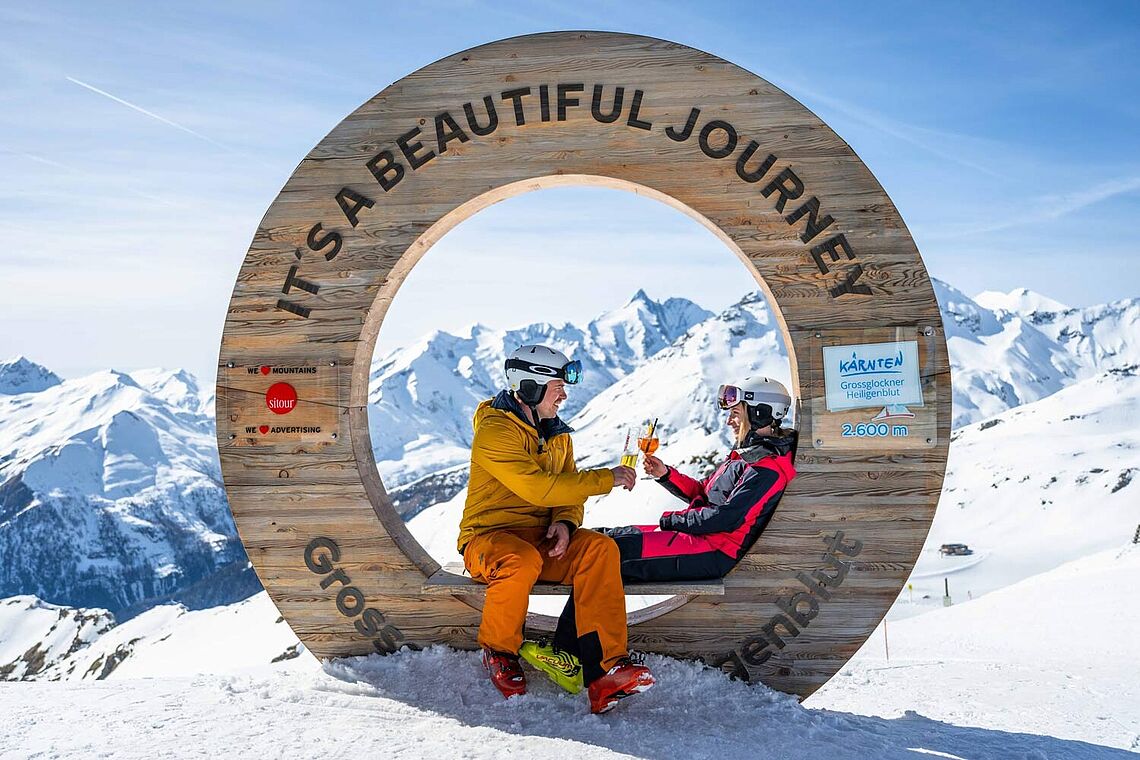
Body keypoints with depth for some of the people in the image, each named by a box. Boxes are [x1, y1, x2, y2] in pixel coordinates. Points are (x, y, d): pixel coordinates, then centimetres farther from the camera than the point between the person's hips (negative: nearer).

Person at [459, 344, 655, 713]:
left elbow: (567, 490, 12)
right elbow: (538, 488, -25)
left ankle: (604, 670, -30)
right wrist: (607, 478, -20)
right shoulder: (495, 431, -14)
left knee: (600, 549, -23)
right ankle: (499, 653, -10)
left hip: (542, 539, 6)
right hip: (489, 537, -6)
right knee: (523, 561, -40)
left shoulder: (557, 434, 14)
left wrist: (565, 521, -14)